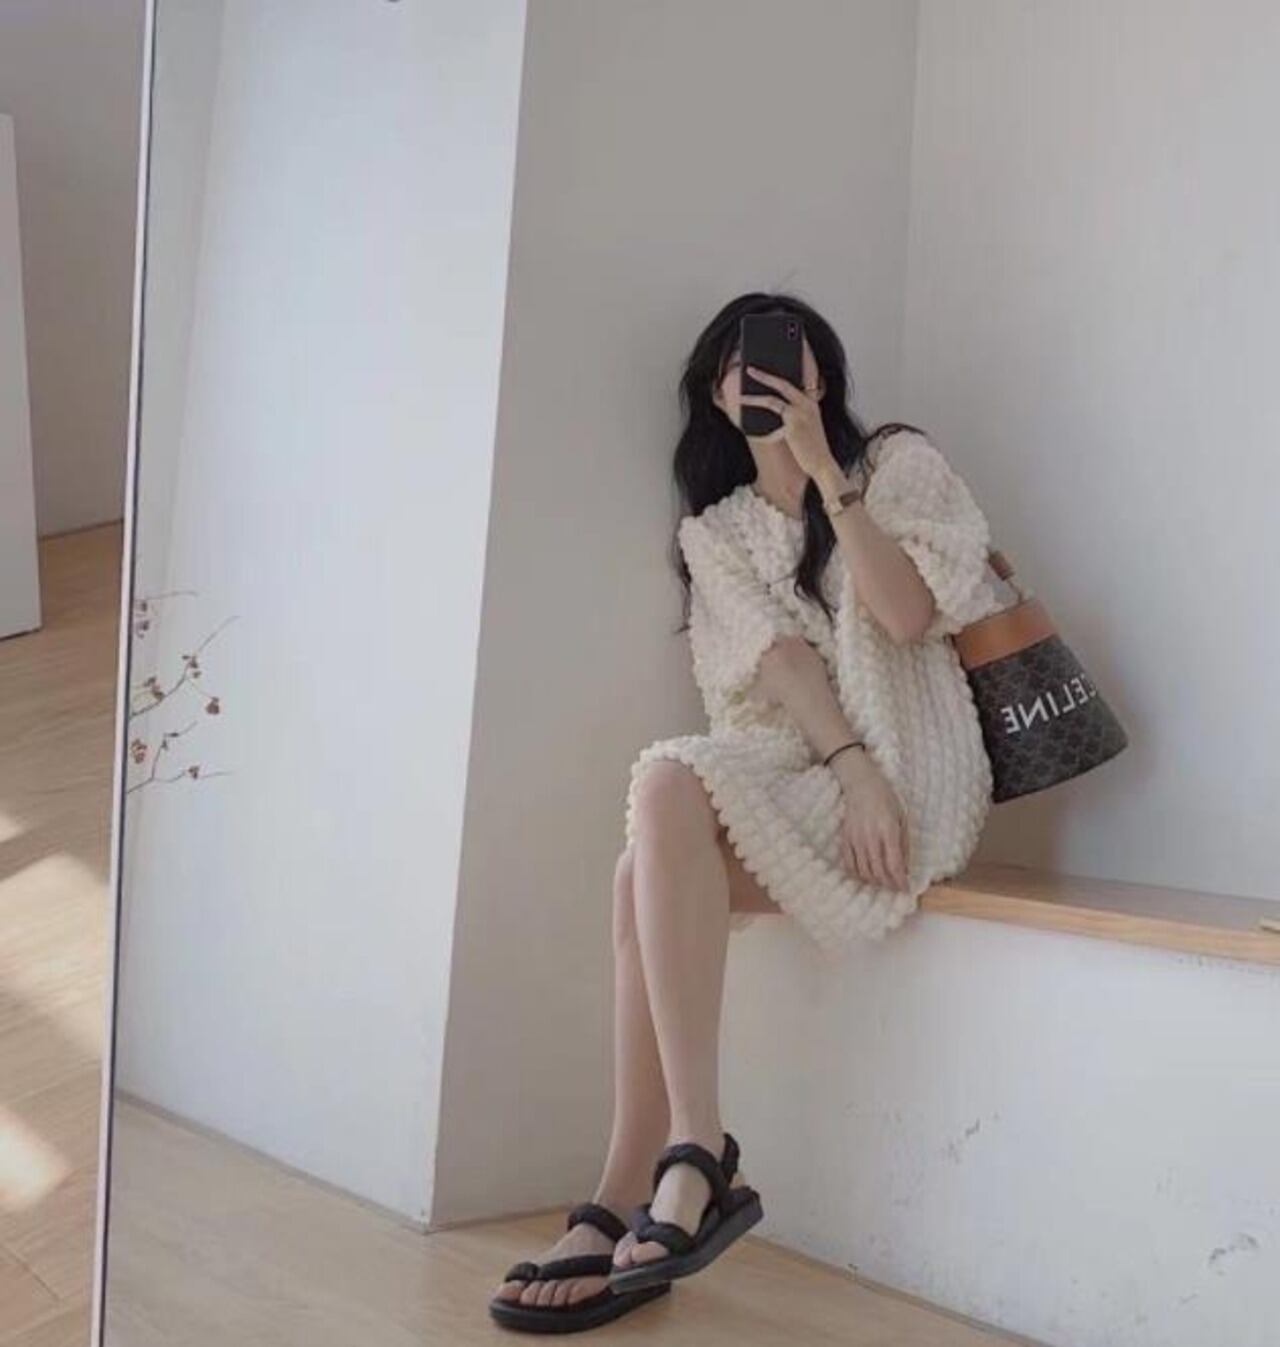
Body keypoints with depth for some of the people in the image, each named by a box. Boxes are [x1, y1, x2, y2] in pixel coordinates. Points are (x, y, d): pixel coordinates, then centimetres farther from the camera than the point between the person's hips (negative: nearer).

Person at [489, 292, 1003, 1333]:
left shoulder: (899, 462, 8)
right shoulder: (715, 532, 17)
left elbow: (906, 616, -9)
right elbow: (779, 658, -1)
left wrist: (826, 471, -12)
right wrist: (849, 768, -17)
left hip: (908, 760, -4)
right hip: (794, 769, 4)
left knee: (669, 790, -30)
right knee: (664, 825, -29)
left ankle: (628, 1204, -29)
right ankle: (685, 1172, -27)